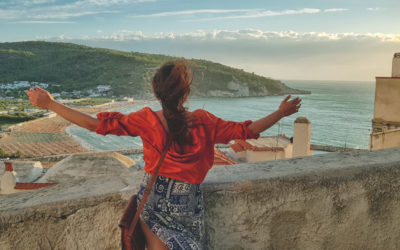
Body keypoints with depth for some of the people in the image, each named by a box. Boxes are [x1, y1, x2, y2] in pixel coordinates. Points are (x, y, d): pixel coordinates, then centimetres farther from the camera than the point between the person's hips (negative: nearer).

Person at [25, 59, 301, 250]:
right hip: (187, 206, -1)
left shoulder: (146, 120, -16)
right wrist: (280, 113, 8)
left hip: (154, 203, 1)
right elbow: (247, 130, -6)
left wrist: (50, 104, -5)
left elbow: (97, 123, -14)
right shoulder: (204, 122, -15)